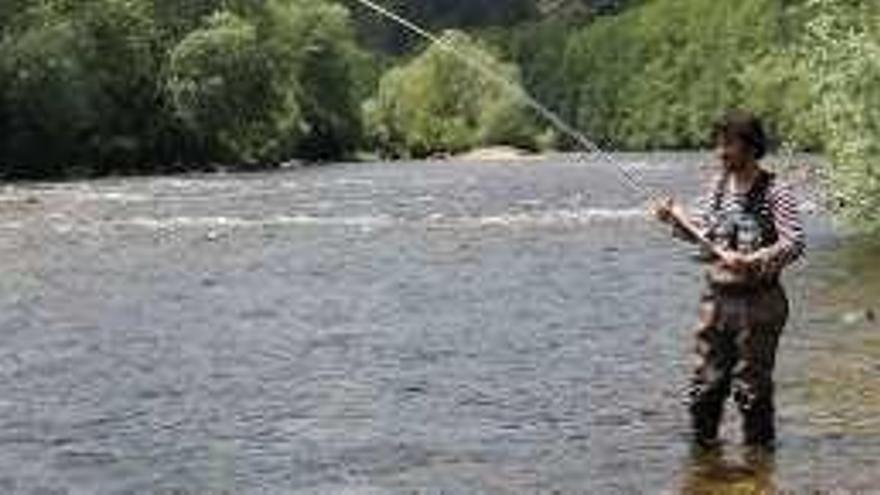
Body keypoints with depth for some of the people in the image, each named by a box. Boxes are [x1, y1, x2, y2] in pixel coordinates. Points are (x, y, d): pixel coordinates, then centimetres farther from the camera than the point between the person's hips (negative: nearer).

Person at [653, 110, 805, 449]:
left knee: (751, 386, 1)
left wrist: (751, 261, -31)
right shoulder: (719, 185, 9)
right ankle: (702, 442, 24)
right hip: (716, 297, 6)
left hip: (757, 301, -6)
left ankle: (758, 447, 15)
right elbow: (699, 231, 17)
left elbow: (794, 244, -18)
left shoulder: (775, 192, -10)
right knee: (705, 383, 10)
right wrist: (674, 218, -2)